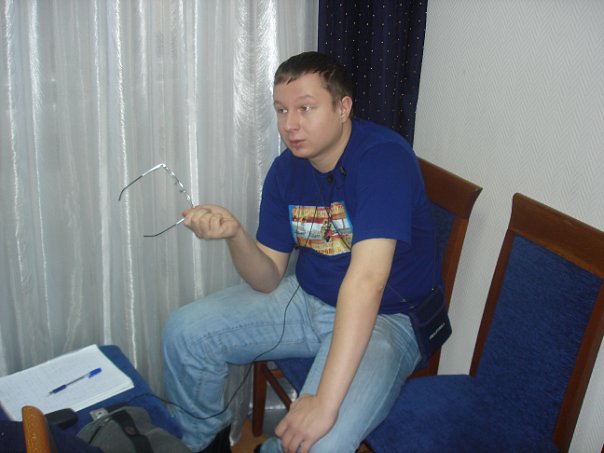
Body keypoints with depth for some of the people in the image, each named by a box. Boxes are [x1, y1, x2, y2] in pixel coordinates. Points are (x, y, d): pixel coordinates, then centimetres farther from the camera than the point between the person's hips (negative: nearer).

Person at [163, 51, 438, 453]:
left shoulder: (384, 157, -24)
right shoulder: (286, 170, -1)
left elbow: (367, 279, -34)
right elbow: (268, 280, -1)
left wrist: (325, 402, -38)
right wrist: (234, 233, -24)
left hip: (385, 317, -6)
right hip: (307, 299, 7)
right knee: (184, 332, 1)